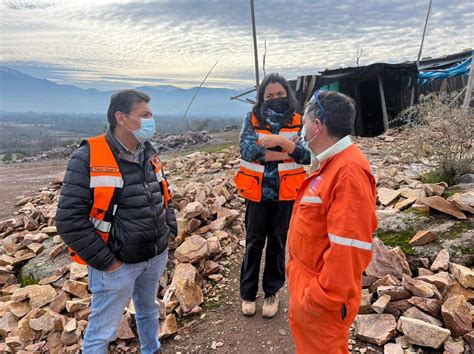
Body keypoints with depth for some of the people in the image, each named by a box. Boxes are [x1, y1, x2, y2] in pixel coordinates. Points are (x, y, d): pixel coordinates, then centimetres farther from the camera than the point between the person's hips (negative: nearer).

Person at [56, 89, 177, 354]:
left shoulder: (150, 154, 4)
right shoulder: (88, 158, -17)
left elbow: (164, 194, 17)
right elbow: (69, 219, -19)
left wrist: (170, 229, 6)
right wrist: (105, 262, -17)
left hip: (156, 256, 7)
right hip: (117, 264, -6)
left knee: (149, 310, 27)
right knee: (102, 332, 8)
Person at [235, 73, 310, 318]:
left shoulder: (297, 122, 0)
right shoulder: (253, 119, -1)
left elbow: (307, 156, -12)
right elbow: (247, 150, -16)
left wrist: (280, 141, -26)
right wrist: (286, 154, -18)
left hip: (285, 192, 1)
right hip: (257, 191, 0)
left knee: (278, 243, 12)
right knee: (254, 242, 10)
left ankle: (272, 292, 29)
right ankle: (247, 294, 26)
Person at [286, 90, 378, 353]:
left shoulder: (349, 171, -29)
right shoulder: (330, 163, 4)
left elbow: (348, 246, -30)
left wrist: (324, 297, -23)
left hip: (323, 290, -9)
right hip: (304, 276, 9)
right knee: (302, 329, 28)